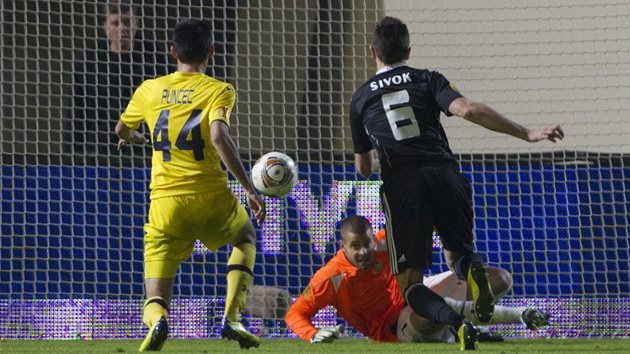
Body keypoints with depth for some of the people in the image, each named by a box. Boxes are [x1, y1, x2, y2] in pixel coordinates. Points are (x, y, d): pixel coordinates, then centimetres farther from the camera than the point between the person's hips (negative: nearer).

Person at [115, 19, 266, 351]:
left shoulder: (149, 90, 9)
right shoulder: (219, 90, -2)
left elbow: (121, 130, 26)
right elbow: (219, 137, -19)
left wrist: (134, 137, 51)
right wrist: (250, 189, -14)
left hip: (165, 202, 1)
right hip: (211, 198, -1)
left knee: (155, 297, 7)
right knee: (245, 236, 33)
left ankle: (156, 320, -32)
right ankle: (231, 318, 14)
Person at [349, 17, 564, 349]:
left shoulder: (361, 98, 18)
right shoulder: (427, 80, 13)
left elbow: (363, 169, 27)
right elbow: (468, 109, -7)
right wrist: (528, 134, -4)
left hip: (401, 187, -1)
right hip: (446, 178, 1)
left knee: (410, 283, 1)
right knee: (456, 255, 26)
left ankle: (453, 321, -33)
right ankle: (470, 266, -14)